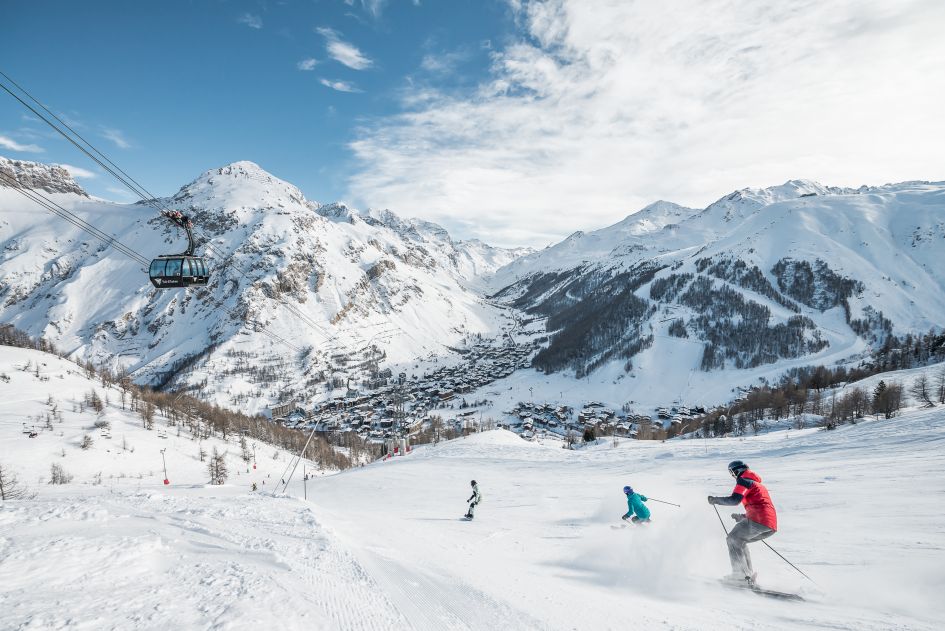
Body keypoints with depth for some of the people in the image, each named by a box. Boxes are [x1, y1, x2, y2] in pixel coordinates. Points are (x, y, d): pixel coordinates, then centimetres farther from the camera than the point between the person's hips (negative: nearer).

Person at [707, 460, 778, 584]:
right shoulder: (758, 484, 32)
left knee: (733, 540, 2)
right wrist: (742, 517, 36)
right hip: (772, 527, 9)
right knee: (740, 541, 20)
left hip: (758, 519, -9)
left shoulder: (744, 481, 3)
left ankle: (741, 574, -9)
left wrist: (715, 500, -2)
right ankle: (748, 573, 11)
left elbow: (734, 500, -12)